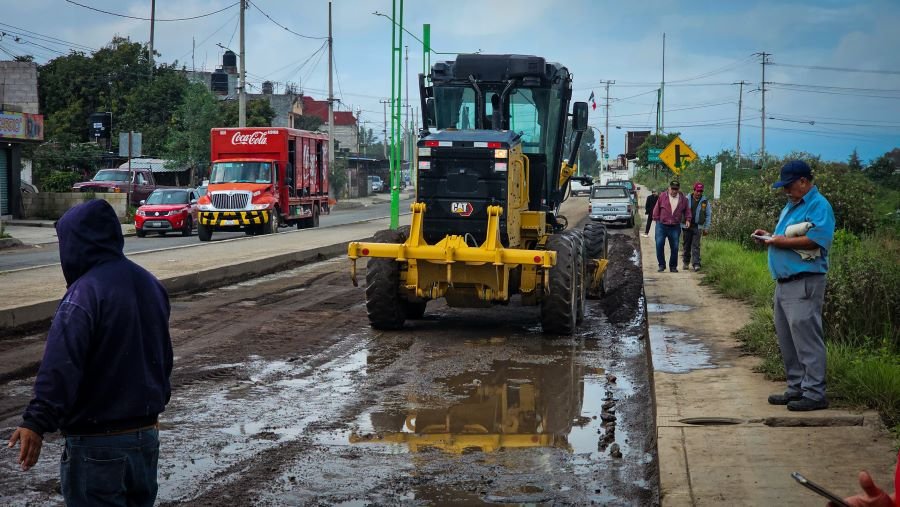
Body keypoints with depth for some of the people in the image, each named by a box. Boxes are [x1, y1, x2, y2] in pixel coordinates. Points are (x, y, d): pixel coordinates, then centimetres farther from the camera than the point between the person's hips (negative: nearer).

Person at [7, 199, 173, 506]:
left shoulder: (85, 292, -18)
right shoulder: (150, 285, 9)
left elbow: (61, 367, -26)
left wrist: (37, 422, -27)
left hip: (97, 442, -8)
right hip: (146, 434, 8)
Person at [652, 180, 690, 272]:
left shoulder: (683, 199, 6)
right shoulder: (662, 197, 2)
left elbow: (686, 211, 17)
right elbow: (656, 209, 9)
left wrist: (687, 219, 3)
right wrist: (657, 220, 3)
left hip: (675, 227, 1)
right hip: (661, 226, -1)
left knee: (675, 247, 3)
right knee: (659, 245, -11)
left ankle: (673, 266, 17)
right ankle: (661, 265, 1)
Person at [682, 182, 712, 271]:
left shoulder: (705, 201, 2)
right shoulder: (687, 199, 0)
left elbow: (708, 215, 8)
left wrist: (706, 228, 4)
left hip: (698, 227, -1)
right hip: (687, 226, 1)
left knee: (696, 246, -8)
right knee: (686, 245, 9)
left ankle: (696, 264, -11)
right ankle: (686, 262, 23)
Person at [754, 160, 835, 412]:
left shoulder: (819, 206, -11)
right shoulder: (791, 206, 19)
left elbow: (818, 239, -24)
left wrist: (783, 242, -20)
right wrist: (769, 237, 7)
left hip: (804, 284, -10)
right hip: (784, 282, 10)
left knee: (806, 339, -9)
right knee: (787, 340, 14)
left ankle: (815, 393, -6)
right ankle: (796, 388, 22)